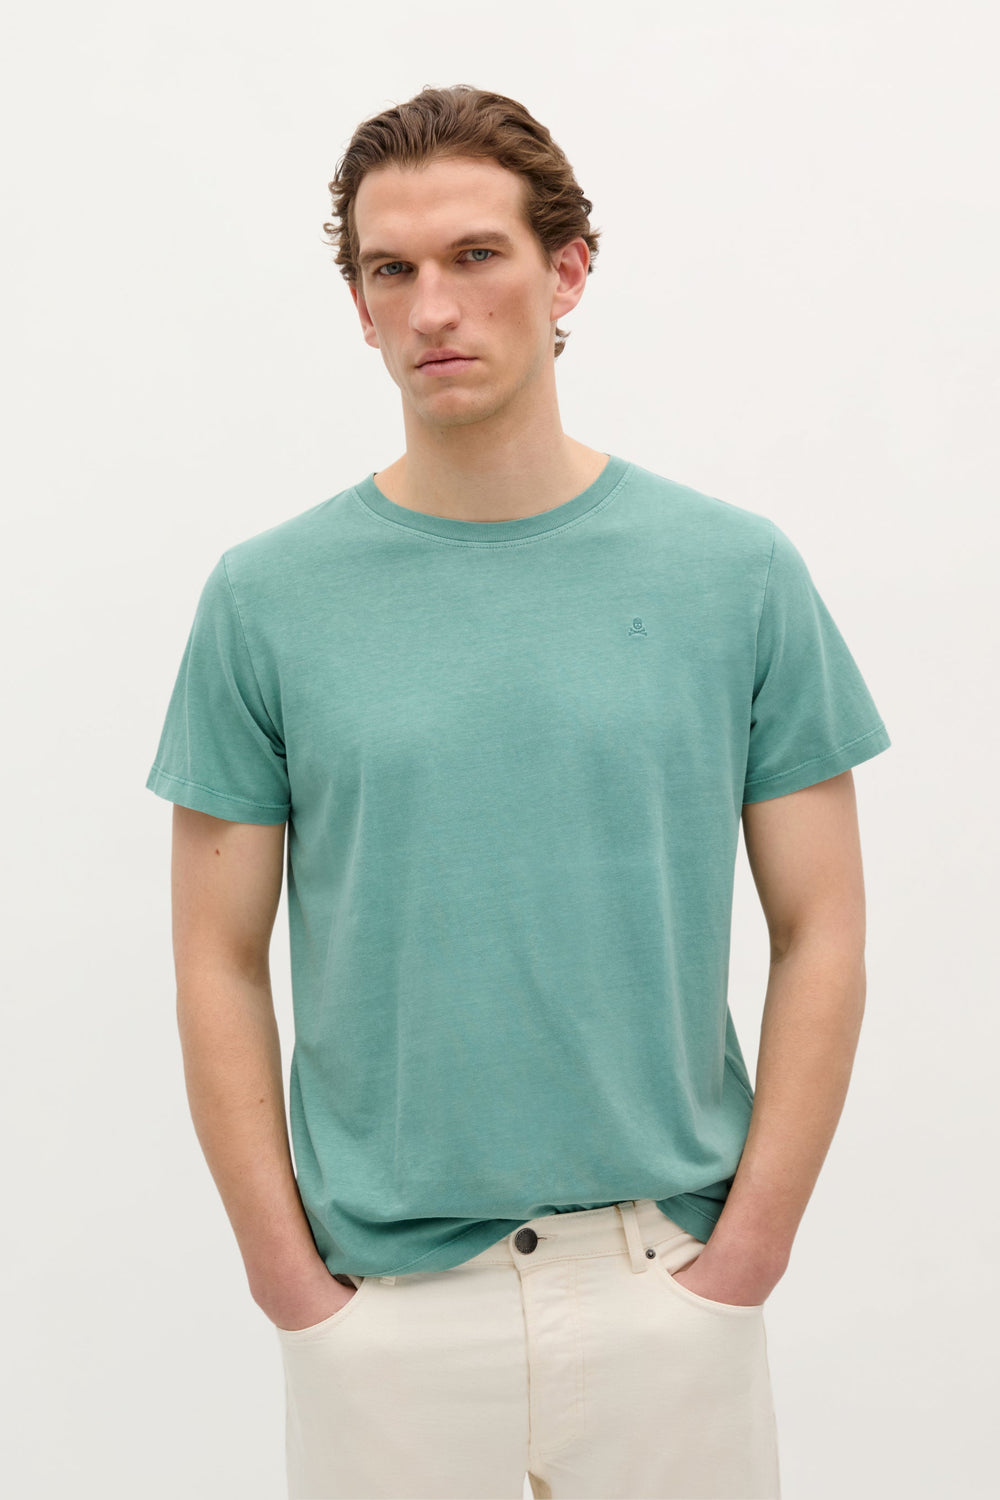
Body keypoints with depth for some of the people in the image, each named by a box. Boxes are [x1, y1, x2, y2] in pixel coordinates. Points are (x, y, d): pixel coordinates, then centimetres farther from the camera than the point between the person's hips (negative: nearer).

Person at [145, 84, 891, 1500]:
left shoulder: (739, 571, -2)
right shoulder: (266, 597, -2)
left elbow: (820, 935, -1)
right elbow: (222, 961, 1)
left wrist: (742, 1262, -6)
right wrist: (293, 1281, -4)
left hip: (665, 1286, 0)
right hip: (383, 1304, 0)